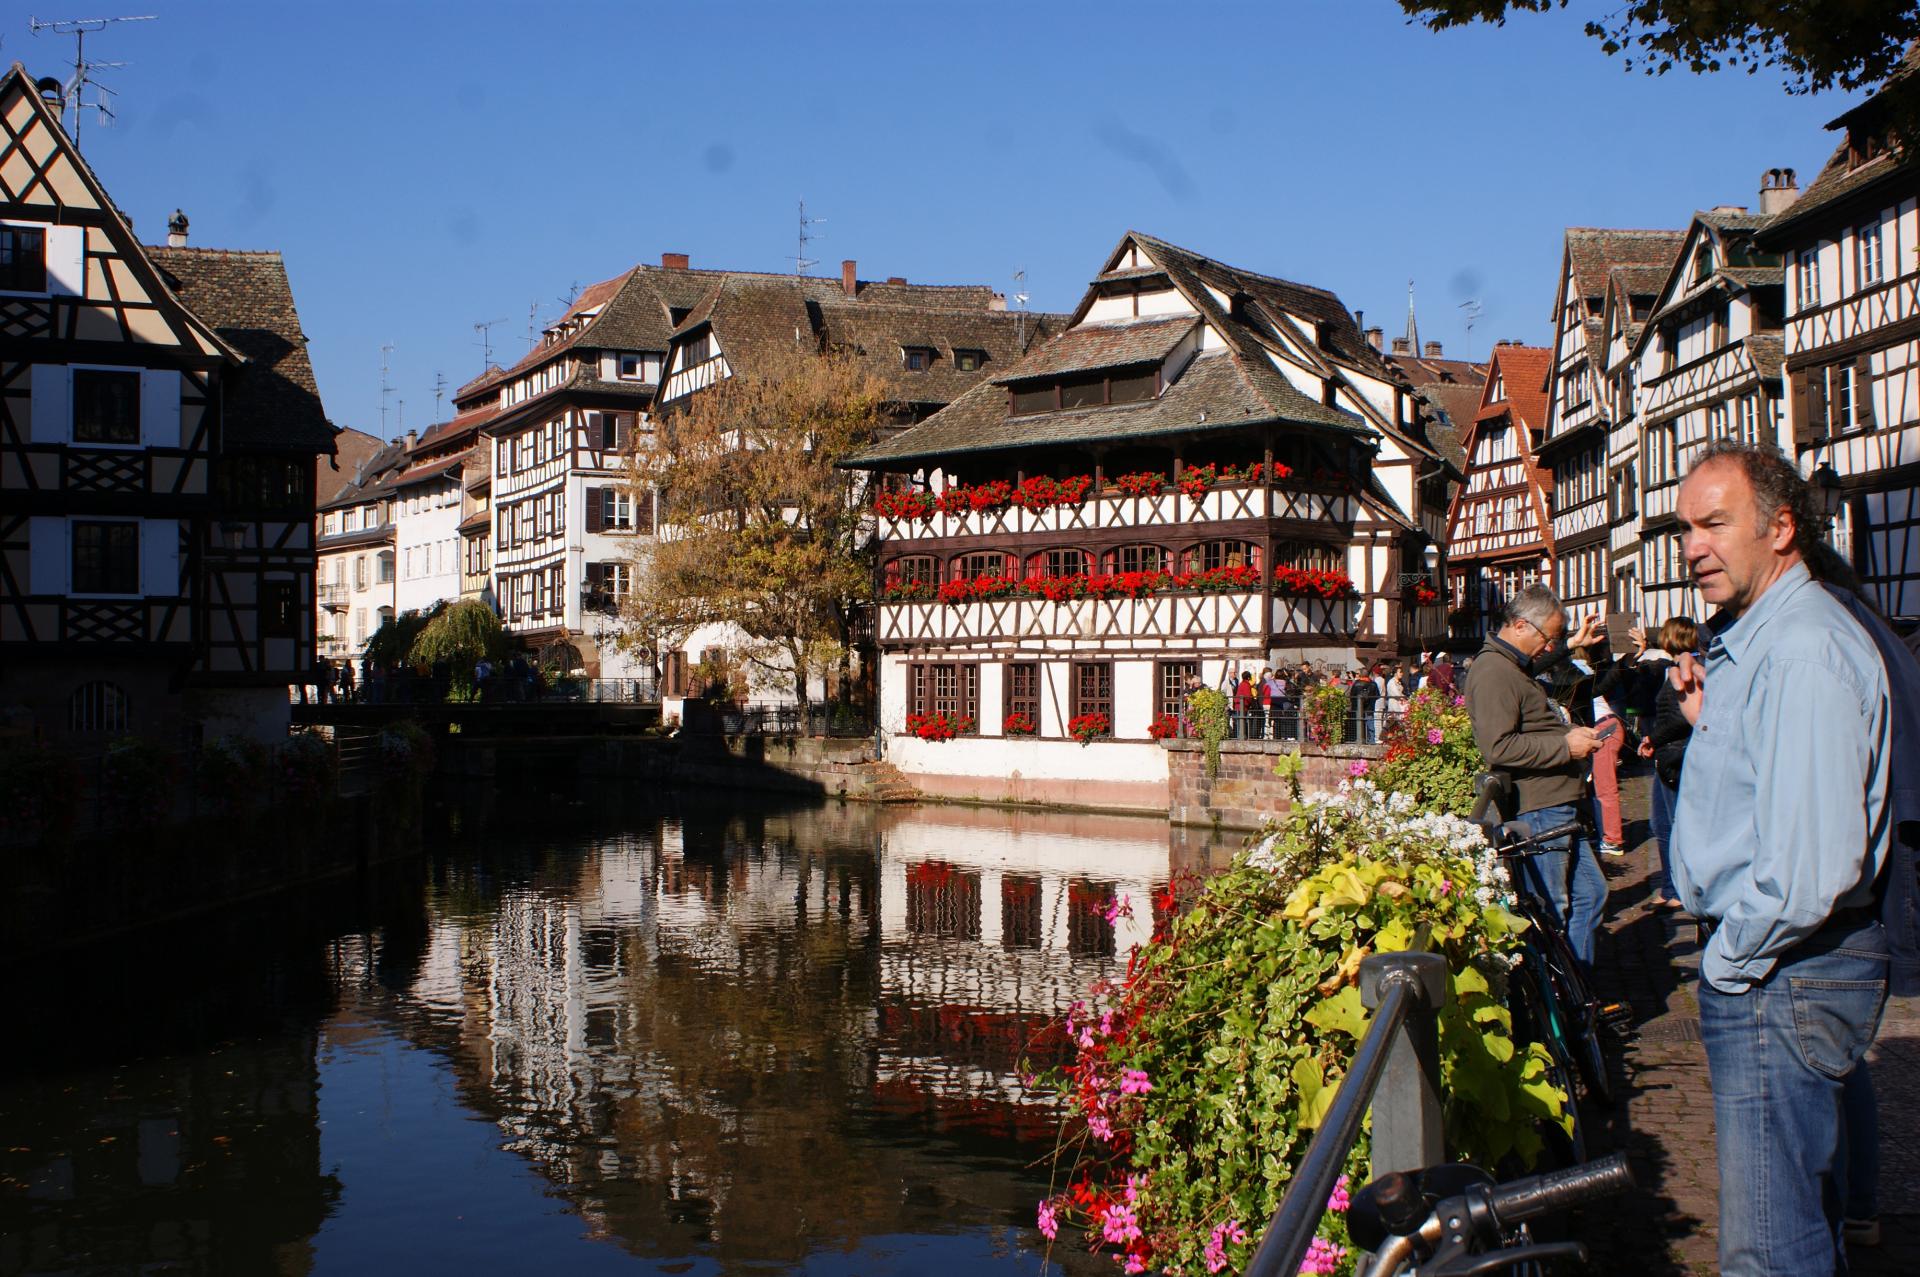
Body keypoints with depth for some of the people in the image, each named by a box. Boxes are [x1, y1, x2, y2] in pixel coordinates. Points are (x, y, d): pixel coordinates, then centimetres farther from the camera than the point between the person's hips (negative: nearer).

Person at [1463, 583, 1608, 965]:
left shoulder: (1517, 666, 18)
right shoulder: (1493, 671, -17)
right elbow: (1498, 747, -27)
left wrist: (1573, 646, 52)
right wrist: (1565, 745, -19)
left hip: (1559, 808, 11)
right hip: (1538, 811, -11)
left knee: (1589, 893, 16)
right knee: (1550, 913, -5)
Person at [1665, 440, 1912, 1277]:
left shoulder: (1805, 650, -21)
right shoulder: (1745, 641, 14)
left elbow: (1811, 861, -27)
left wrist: (1731, 959, -15)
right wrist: (1707, 725, 8)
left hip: (1783, 977, -11)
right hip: (1768, 967, 11)